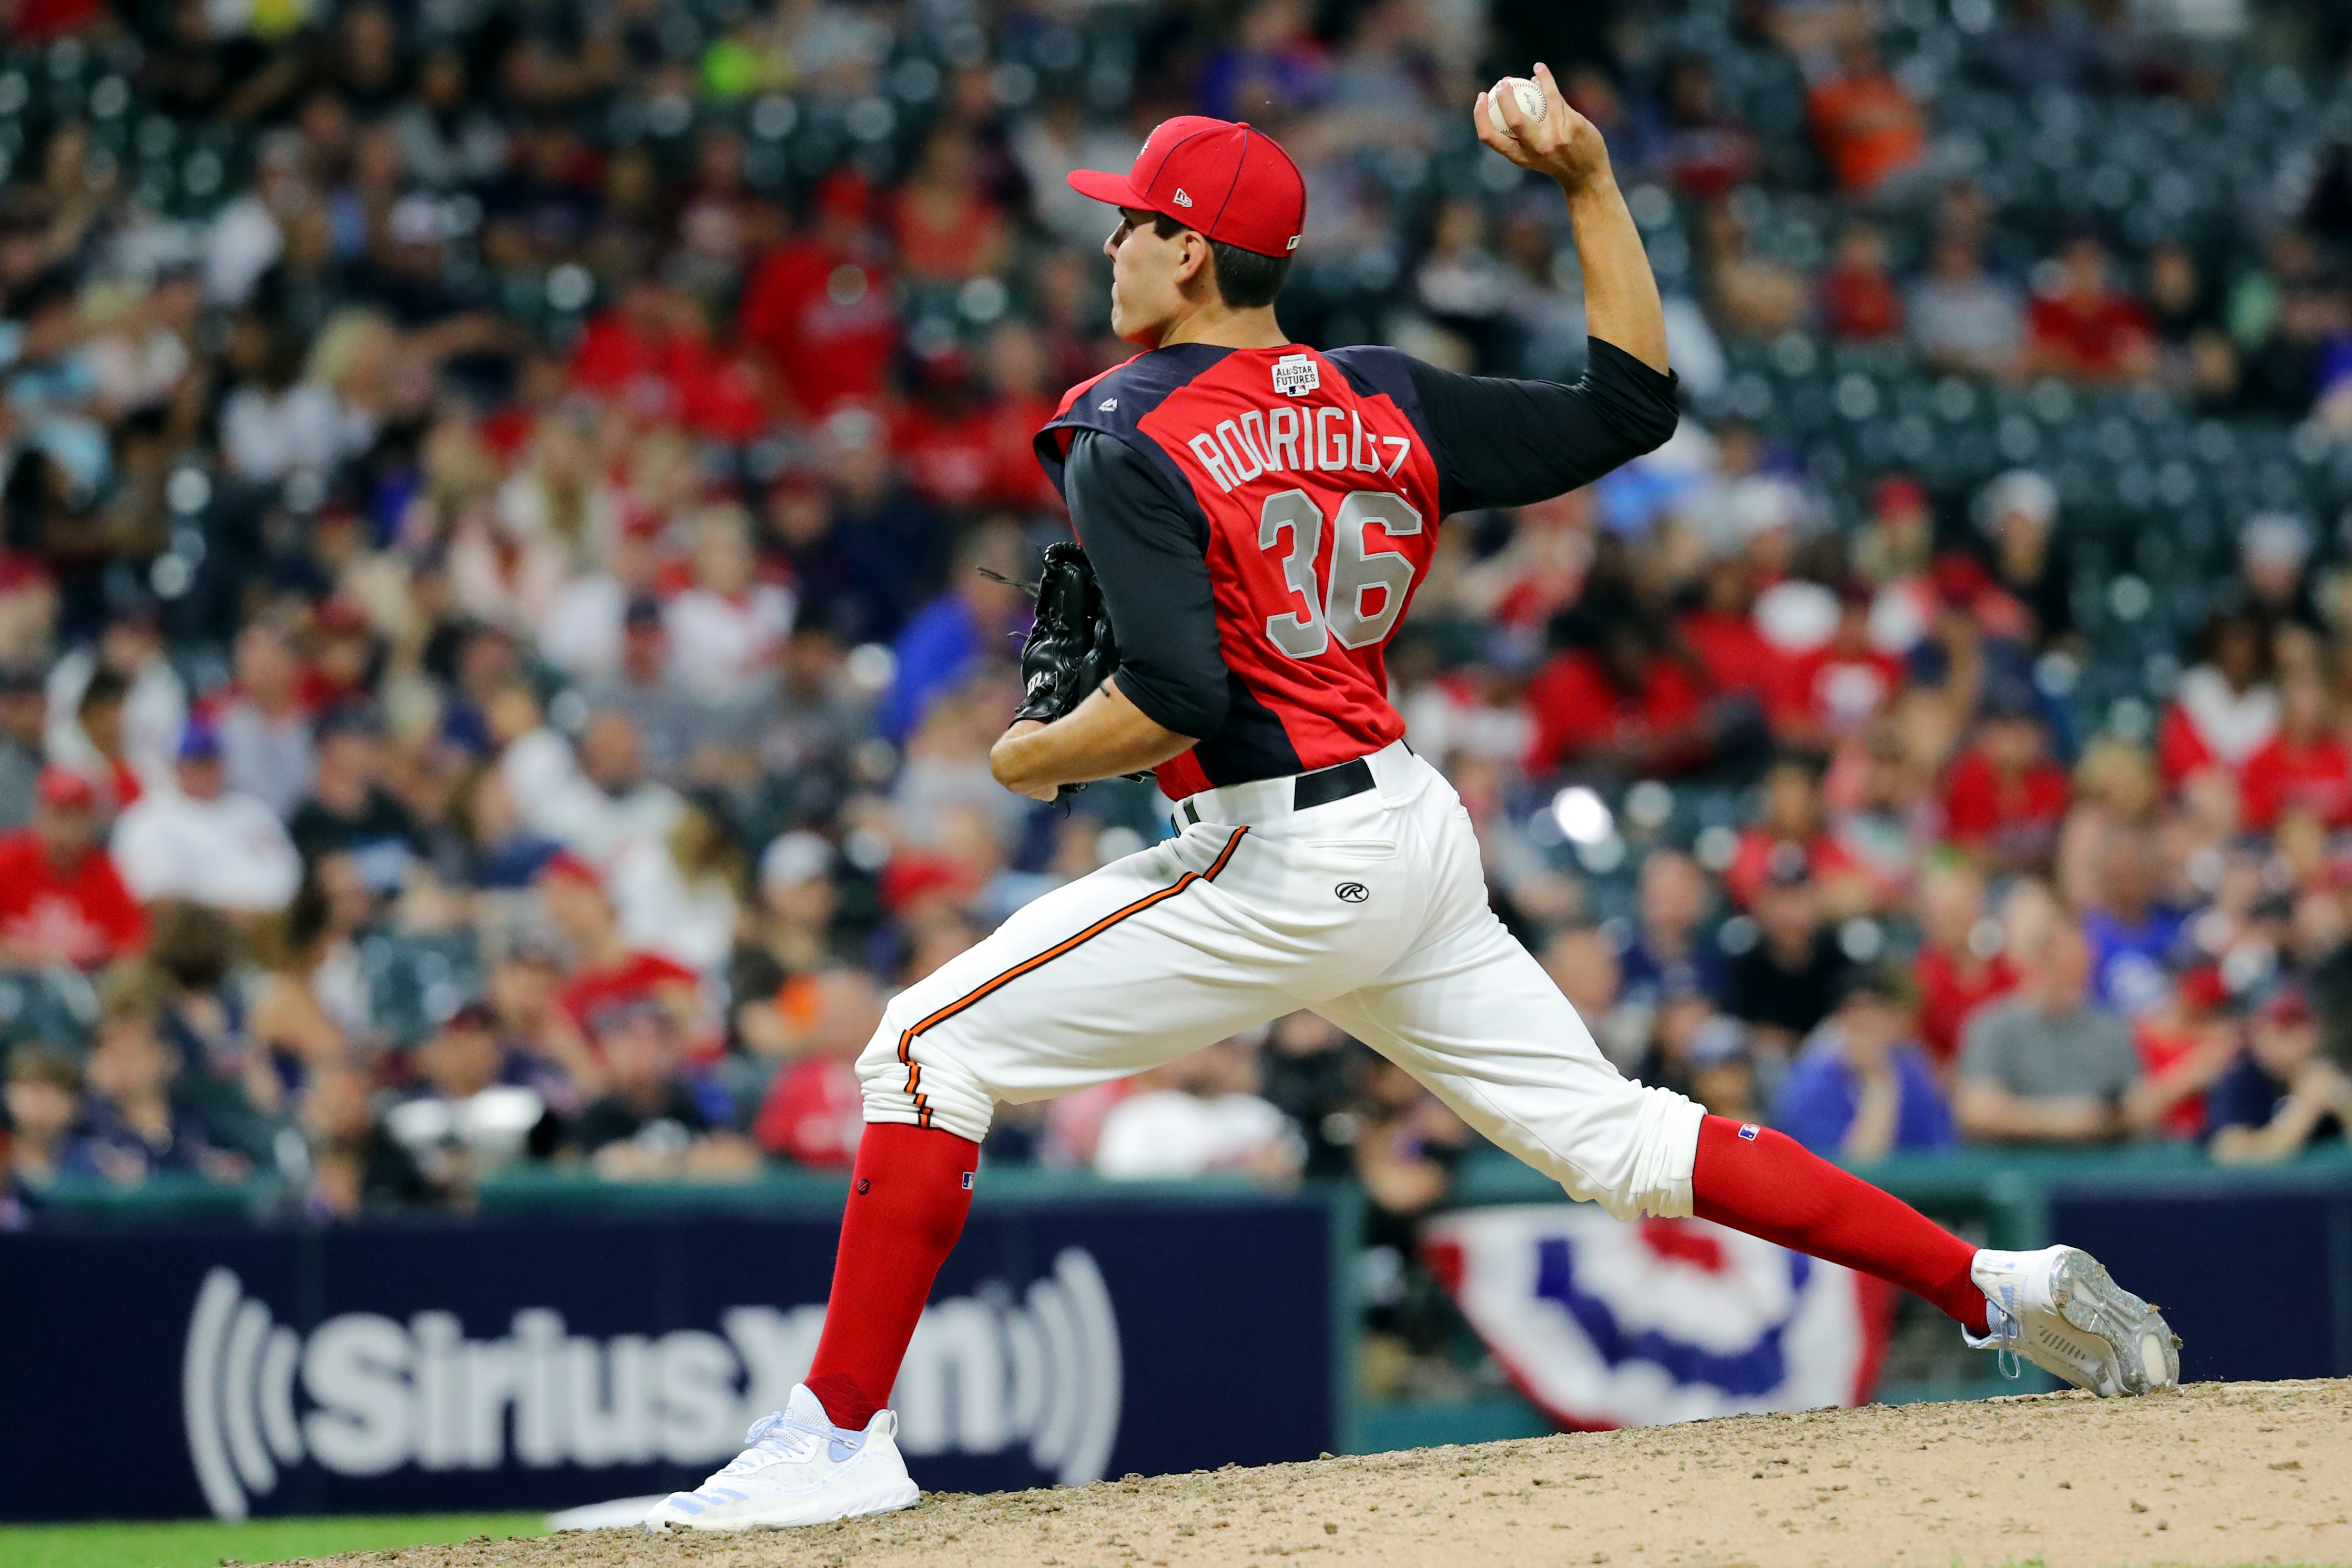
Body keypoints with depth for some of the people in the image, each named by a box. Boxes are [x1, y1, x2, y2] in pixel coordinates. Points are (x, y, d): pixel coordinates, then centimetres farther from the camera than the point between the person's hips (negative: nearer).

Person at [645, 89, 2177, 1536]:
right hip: (1420, 840, 8)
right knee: (1613, 1135, 12)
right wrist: (1591, 181, 12)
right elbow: (1632, 404, 14)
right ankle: (1993, 1285, 6)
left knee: (932, 1049, -3)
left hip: (1282, 864, -8)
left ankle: (840, 1434, -8)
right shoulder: (1387, 404, 10)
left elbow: (1172, 702, -21)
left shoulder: (1129, 437, -10)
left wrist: (1032, 758, -3)